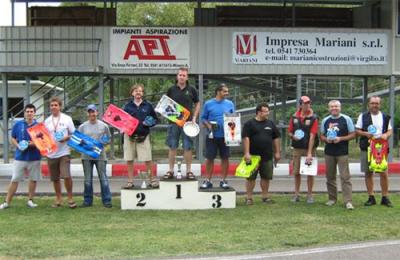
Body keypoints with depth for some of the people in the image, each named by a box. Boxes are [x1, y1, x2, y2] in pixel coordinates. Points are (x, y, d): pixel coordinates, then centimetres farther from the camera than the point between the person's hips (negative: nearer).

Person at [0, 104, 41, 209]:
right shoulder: (18, 124, 2)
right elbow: (12, 138, 9)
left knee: (33, 179, 8)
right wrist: (18, 145, -10)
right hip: (20, 157, 0)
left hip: (34, 157, 1)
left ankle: (30, 200, 22)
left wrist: (34, 143, -16)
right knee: (14, 180, 0)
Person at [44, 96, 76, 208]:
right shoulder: (47, 121, 9)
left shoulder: (67, 119, 1)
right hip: (51, 154, 4)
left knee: (66, 176, -16)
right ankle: (59, 199, 25)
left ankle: (70, 198, 1)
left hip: (64, 152, -4)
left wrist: (66, 138, -16)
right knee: (55, 178, 11)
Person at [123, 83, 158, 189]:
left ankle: (152, 180, 11)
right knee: (129, 160, 4)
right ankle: (130, 181, 15)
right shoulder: (128, 106, 7)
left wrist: (150, 123, -9)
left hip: (143, 136, -1)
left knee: (147, 159, -3)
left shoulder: (148, 106, 6)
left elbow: (155, 119, 11)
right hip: (130, 135, 1)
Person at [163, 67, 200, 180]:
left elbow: (197, 104, 11)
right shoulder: (171, 90, 5)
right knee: (172, 147, 3)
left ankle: (189, 171, 9)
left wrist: (194, 118, 1)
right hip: (173, 122, 1)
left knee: (188, 148, 1)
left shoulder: (192, 90, 4)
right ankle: (170, 171, 10)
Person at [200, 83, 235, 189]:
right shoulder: (208, 104, 0)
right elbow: (203, 118, 4)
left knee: (225, 158, 5)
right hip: (212, 136, -1)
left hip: (225, 136, 2)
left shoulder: (230, 104, 6)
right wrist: (208, 126, -13)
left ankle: (223, 180, 16)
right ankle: (208, 181, 13)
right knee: (209, 158, 3)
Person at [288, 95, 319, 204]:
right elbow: (289, 132, 13)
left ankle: (309, 195, 13)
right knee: (296, 172, 9)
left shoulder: (313, 118, -7)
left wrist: (309, 153, -19)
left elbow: (312, 136, -14)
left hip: (309, 148, -3)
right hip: (297, 149, 3)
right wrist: (293, 136, -12)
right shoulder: (294, 117, 4)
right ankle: (296, 194, 21)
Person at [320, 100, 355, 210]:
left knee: (345, 177, -8)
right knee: (330, 177, 9)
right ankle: (332, 198, 21)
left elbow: (353, 134, 0)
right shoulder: (325, 121, 11)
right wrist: (326, 139, -6)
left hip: (342, 152, -4)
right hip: (329, 152, 4)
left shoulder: (346, 119, 0)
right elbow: (322, 136, 17)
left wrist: (340, 139, -14)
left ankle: (348, 201, -8)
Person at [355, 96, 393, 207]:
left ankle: (385, 198, 8)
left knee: (384, 173, -2)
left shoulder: (385, 117, 10)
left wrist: (386, 135, -9)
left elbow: (390, 130, 14)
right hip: (367, 148, 0)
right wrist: (365, 134, -13)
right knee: (368, 173, 4)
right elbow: (356, 130, 6)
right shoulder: (363, 116, 6)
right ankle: (371, 197, 13)